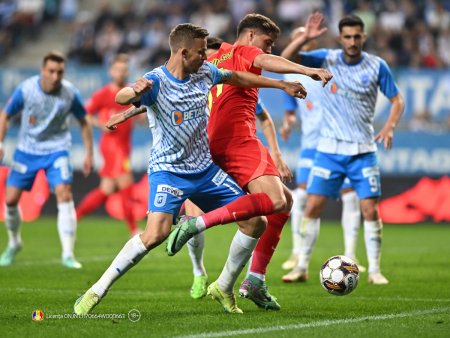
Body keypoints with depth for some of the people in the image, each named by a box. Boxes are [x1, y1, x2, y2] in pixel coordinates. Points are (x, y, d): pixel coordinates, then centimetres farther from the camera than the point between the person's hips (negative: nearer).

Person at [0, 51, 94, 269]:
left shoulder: (70, 93, -14)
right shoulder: (26, 89, -16)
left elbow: (83, 122, 3)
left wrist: (89, 153, 2)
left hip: (56, 150, -1)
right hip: (27, 150, 1)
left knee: (64, 195, -20)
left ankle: (68, 254, -16)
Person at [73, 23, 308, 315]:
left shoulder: (204, 73, 0)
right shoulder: (156, 82, -19)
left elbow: (237, 78, 20)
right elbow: (121, 98, -38)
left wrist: (282, 85, 26)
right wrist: (134, 91, -62)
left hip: (206, 169, 7)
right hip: (168, 171, -7)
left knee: (256, 223, 3)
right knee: (156, 233, -29)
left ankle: (224, 288, 23)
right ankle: (97, 292, -15)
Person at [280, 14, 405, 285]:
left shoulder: (377, 66, -2)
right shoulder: (327, 59, -1)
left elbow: (397, 100, 4)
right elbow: (286, 58, -9)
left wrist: (390, 127, -13)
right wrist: (306, 38, -25)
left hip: (363, 150, 0)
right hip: (329, 148, 1)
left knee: (370, 209, -6)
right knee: (313, 206, -3)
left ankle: (375, 270, 5)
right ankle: (302, 267, 7)